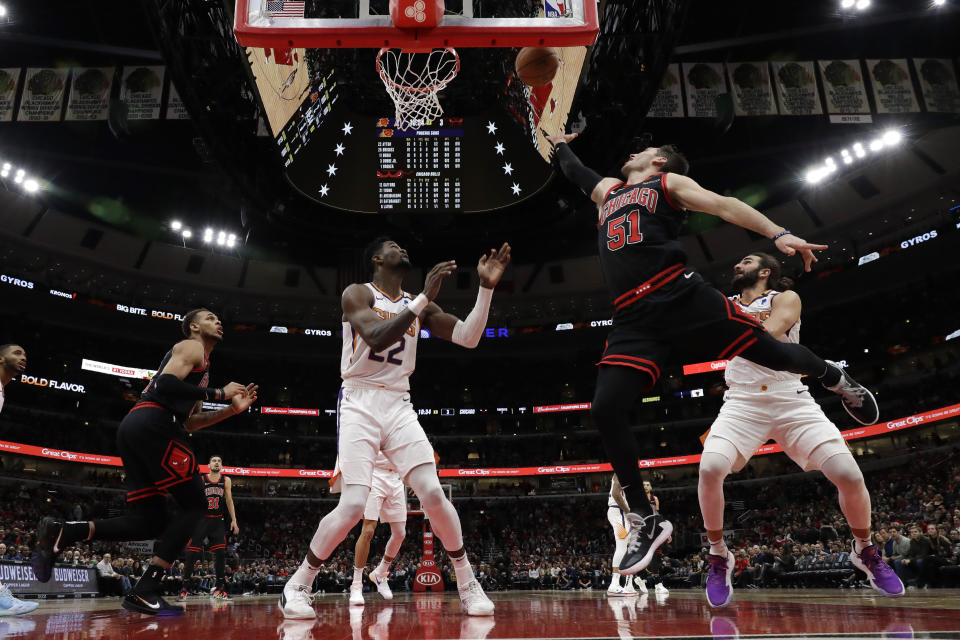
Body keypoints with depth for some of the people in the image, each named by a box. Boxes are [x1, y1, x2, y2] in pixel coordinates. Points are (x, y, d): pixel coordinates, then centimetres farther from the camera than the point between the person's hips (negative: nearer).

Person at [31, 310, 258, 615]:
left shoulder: (199, 364, 33)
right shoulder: (191, 347, 4)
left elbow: (189, 422, 31)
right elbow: (166, 384, -15)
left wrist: (232, 410, 22)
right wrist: (218, 393, -8)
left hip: (134, 427, 10)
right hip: (154, 424, -10)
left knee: (149, 521, 8)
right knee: (194, 505, -5)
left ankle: (59, 532, -3)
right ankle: (145, 591, -10)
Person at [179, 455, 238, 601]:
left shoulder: (226, 481, 4)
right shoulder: (200, 480, -4)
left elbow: (229, 501, 8)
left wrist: (234, 521, 3)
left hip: (217, 521, 2)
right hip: (200, 520, -2)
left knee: (221, 554, -3)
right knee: (192, 555, -5)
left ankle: (219, 589, 6)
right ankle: (184, 589, 5)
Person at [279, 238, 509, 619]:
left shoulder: (417, 306, 12)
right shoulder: (357, 294, -3)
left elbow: (468, 338, 4)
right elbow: (377, 338, -23)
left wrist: (486, 288, -7)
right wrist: (425, 298, -27)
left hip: (399, 406, 4)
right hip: (360, 403, -4)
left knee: (433, 494, -8)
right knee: (353, 505, -14)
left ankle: (468, 585, 9)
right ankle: (297, 586, 8)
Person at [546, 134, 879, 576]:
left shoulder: (669, 182, 16)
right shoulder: (607, 191, 30)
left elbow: (723, 205, 1)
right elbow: (573, 170, 48)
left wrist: (777, 234, -12)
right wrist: (560, 144, 65)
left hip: (682, 297, -3)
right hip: (633, 320, 4)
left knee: (772, 353, 2)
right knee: (605, 410, -14)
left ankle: (833, 378, 40)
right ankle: (646, 522, -1)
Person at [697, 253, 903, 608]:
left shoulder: (785, 299, 4)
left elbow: (766, 334, -17)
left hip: (792, 401, -1)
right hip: (742, 403, 1)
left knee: (849, 476, -12)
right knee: (710, 469, -26)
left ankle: (865, 551, 20)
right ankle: (718, 556, -3)